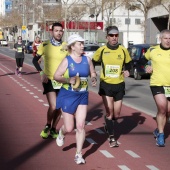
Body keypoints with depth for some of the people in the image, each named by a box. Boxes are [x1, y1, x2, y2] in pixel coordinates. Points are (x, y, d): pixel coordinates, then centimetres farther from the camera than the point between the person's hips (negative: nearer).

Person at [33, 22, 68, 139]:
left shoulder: (67, 46, -2)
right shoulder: (45, 45, -4)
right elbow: (35, 60, 5)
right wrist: (41, 73, -8)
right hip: (49, 80, -2)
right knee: (53, 106, -15)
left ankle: (53, 129, 25)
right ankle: (47, 126, 10)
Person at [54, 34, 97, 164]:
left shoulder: (87, 59, 2)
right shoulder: (67, 60, -9)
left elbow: (93, 73, 16)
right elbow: (56, 76, -8)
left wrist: (94, 79, -6)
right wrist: (68, 80, -24)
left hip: (82, 96, 3)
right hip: (68, 95, -3)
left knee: (81, 126, -4)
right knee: (69, 128, 3)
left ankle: (79, 154, 7)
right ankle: (61, 133, 41)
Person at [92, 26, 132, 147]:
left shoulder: (123, 50, 0)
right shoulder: (101, 50, -3)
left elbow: (128, 64, 15)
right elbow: (93, 63, 11)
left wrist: (127, 71, -5)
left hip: (119, 85, 2)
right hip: (106, 84, -2)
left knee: (116, 114, 10)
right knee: (109, 112, -10)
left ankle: (108, 126, 42)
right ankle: (112, 138, 0)